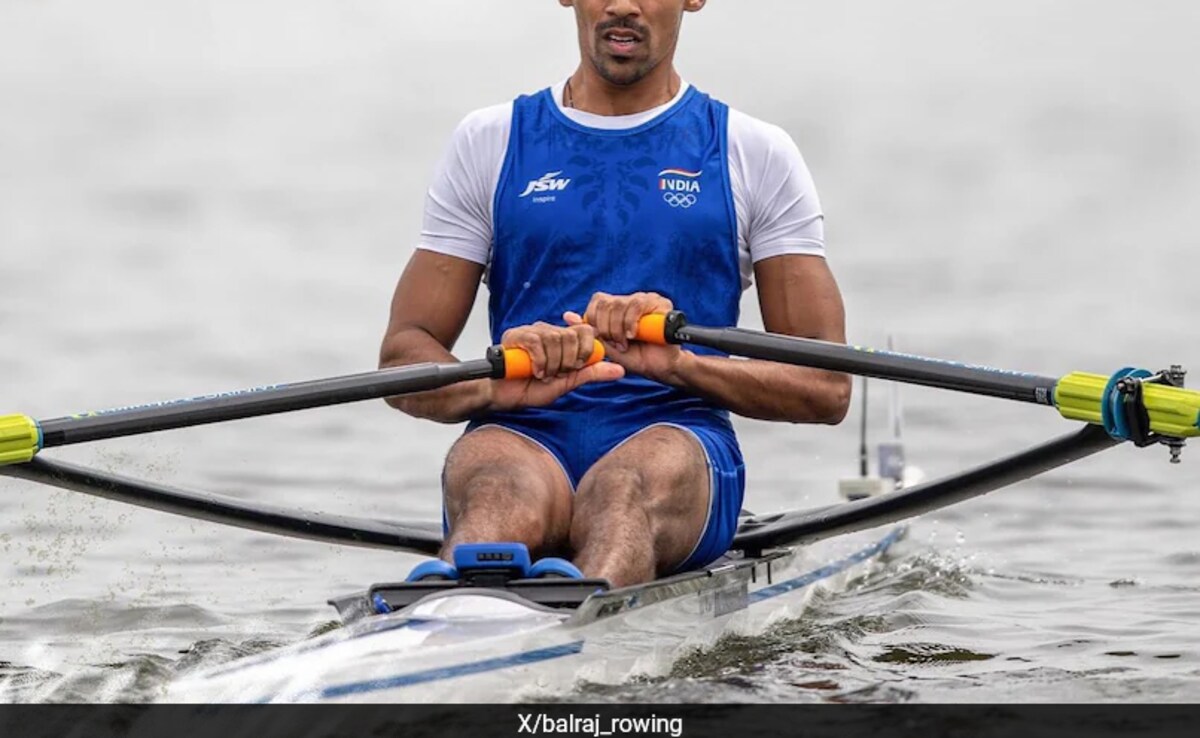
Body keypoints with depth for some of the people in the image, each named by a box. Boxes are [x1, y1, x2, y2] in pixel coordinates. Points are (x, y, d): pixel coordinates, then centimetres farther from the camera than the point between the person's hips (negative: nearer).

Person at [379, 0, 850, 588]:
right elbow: (404, 360, 10)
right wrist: (498, 384, -15)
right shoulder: (490, 143, 17)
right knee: (502, 493, -37)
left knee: (625, 490, -38)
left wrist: (679, 362, -12)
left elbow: (826, 388, 7)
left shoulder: (756, 155, 15)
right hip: (524, 436, 1)